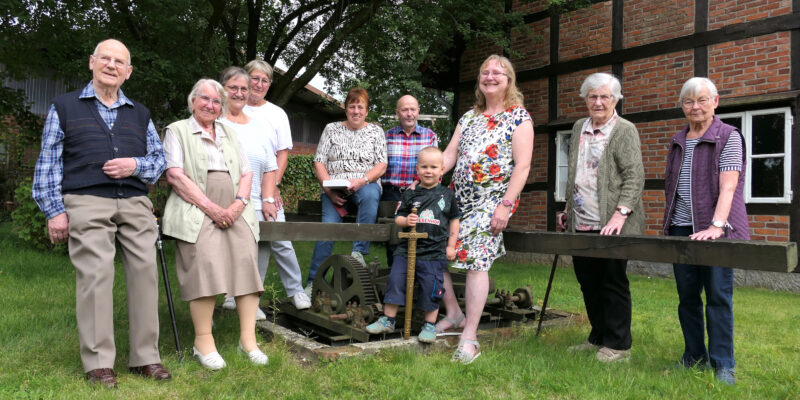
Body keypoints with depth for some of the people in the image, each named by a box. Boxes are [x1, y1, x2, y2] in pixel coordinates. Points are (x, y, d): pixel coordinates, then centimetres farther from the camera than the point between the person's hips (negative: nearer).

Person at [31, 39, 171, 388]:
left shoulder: (140, 114, 21)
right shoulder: (64, 106, 12)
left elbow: (159, 158, 18)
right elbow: (48, 162, 6)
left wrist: (135, 165, -4)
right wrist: (54, 210, -2)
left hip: (136, 204, 3)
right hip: (87, 203, -3)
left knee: (145, 272, -3)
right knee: (95, 276, -10)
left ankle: (145, 357, 6)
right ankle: (98, 363, 0)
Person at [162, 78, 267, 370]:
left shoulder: (229, 134, 26)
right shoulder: (177, 131, 11)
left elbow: (246, 173, 18)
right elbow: (175, 175, -2)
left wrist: (238, 204, -3)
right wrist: (211, 207, -11)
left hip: (234, 212, 4)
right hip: (196, 212, -4)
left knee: (246, 262, -15)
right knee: (205, 264, -22)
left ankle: (248, 337, -10)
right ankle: (203, 341, -12)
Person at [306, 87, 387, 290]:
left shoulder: (376, 131, 12)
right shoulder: (331, 129, 13)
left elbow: (381, 165, 2)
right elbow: (319, 163, 7)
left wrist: (362, 180, -16)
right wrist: (328, 188, -9)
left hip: (365, 184, 0)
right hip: (334, 188, 0)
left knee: (370, 195, -38)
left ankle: (359, 251, -29)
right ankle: (313, 281, -12)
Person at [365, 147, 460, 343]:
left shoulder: (447, 195, 5)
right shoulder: (410, 194, 6)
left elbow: (454, 220, 12)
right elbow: (398, 218, 8)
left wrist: (451, 246, 7)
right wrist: (406, 220, -15)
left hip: (435, 252, -1)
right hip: (407, 249, 2)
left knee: (431, 288, 0)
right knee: (395, 281, 1)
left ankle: (429, 325, 18)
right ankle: (388, 320, 16)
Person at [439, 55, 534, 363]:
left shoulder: (519, 117, -1)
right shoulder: (469, 117, 17)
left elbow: (522, 165, -9)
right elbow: (449, 154, 11)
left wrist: (506, 205, -18)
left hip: (492, 199, -6)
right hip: (457, 197, 6)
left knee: (475, 260, -14)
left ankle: (469, 338, -6)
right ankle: (453, 313, 20)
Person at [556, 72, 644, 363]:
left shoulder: (625, 131, -2)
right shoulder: (579, 128, 16)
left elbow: (635, 177, -10)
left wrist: (621, 212, -21)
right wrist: (568, 211, 21)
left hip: (610, 225, -6)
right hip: (581, 224, 6)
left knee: (613, 282, 1)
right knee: (588, 282, 12)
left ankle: (618, 345, 13)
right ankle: (598, 337, 27)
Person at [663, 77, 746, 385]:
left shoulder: (729, 137, -4)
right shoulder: (677, 142, 14)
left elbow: (728, 186, -16)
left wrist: (716, 226, -28)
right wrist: (668, 225, 16)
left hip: (716, 232, -5)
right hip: (681, 230, 6)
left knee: (718, 296, -3)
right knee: (687, 296, 9)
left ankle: (723, 365, 8)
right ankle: (694, 357, 22)